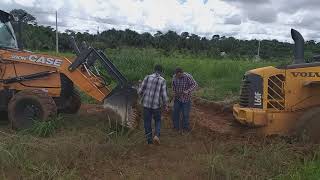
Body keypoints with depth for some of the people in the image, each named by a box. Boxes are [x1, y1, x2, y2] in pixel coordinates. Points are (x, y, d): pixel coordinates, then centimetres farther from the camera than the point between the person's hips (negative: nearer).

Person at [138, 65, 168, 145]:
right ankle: (156, 135, 1)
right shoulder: (162, 80, -5)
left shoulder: (147, 77, -1)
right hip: (156, 105, -1)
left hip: (146, 104, 1)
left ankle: (149, 139, 21)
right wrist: (165, 105, 6)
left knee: (147, 122, 14)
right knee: (158, 120, 20)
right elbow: (164, 95, -8)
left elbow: (140, 91, -1)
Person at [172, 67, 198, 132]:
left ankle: (186, 128, 23)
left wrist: (188, 91, -31)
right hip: (177, 98, 4)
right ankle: (176, 127, 26)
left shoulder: (188, 77, -19)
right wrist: (174, 93, 1)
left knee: (185, 114, 4)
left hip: (186, 99, -4)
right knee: (175, 112, 8)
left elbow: (195, 84, -20)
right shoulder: (174, 77, -4)